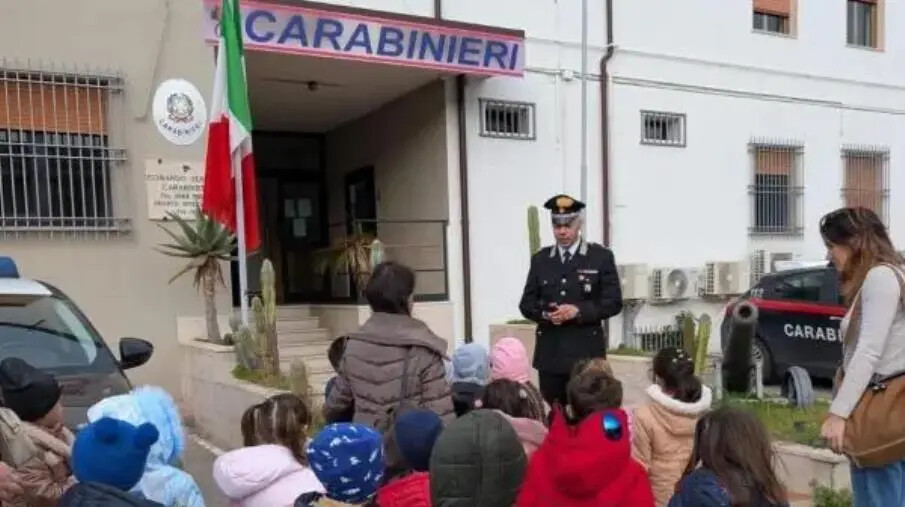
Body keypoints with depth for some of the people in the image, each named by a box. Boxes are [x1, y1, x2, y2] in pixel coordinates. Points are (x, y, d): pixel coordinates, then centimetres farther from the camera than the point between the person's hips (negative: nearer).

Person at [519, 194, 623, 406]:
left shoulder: (601, 257, 1)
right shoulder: (540, 259, 10)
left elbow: (613, 302, -3)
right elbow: (526, 303, 10)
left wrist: (579, 311, -17)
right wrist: (545, 314, -12)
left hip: (586, 353, -3)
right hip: (549, 353, 3)